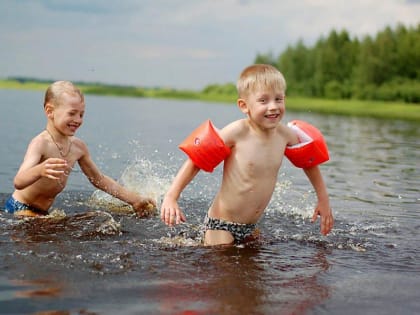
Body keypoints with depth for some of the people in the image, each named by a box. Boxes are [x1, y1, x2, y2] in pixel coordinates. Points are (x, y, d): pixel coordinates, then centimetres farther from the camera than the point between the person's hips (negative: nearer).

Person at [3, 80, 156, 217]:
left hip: (42, 212, 8)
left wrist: (134, 199, 11)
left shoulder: (78, 147, -1)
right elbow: (19, 183, -36)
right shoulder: (40, 143, -23)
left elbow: (99, 179, 13)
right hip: (20, 209, -7)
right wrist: (39, 170, -58)